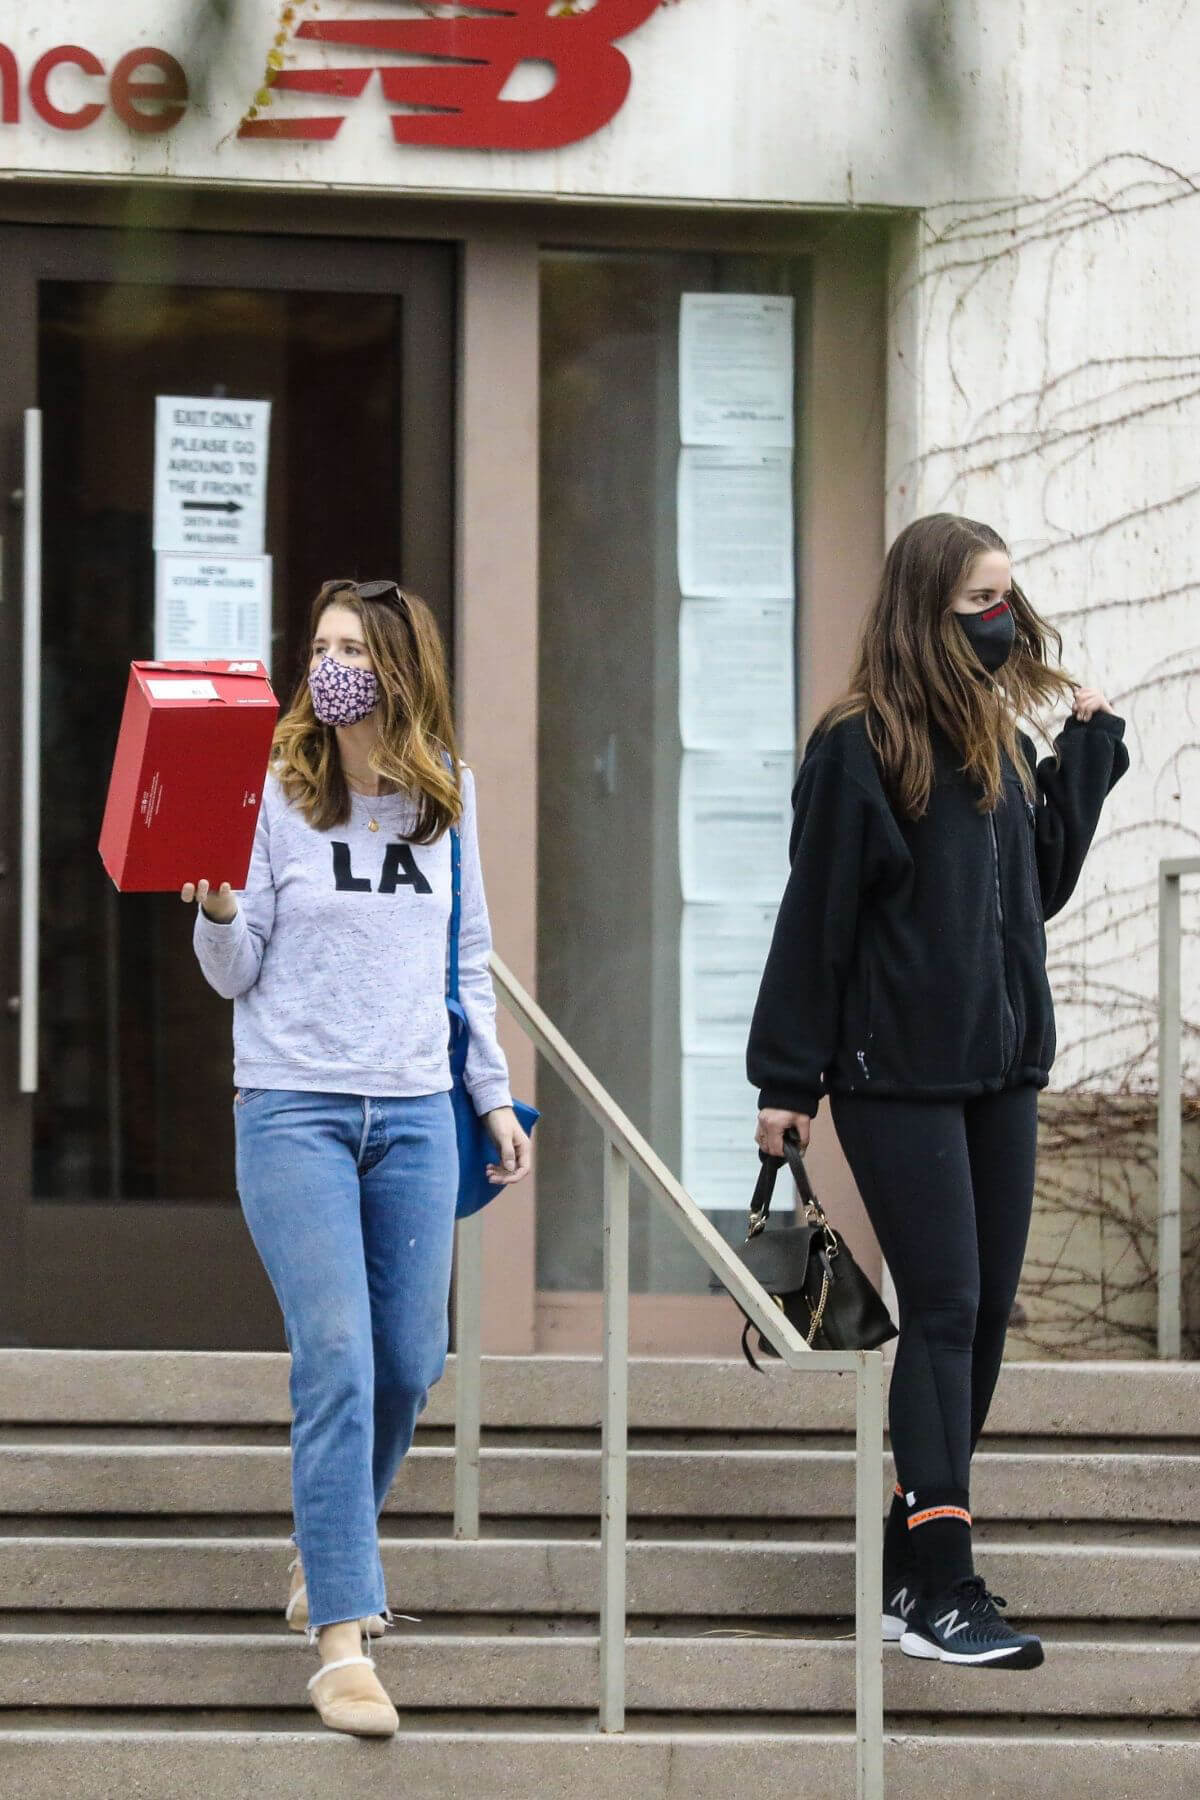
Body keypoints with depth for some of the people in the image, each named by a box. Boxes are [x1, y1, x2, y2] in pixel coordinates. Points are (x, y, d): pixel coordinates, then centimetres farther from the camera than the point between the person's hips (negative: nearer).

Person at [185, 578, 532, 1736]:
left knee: (408, 1365, 7)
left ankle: (326, 1555, 33)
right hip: (294, 1108, -4)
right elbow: (234, 976, -2)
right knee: (337, 1361, -13)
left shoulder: (447, 795, 7)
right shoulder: (278, 792, -4)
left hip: (414, 1112, 4)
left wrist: (492, 1095, 16)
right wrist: (216, 909, -22)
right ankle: (341, 1640, -14)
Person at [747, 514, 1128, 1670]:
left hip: (999, 1070, 7)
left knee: (983, 1313, 6)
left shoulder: (998, 739, 11)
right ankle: (937, 1592, -12)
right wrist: (786, 1080, -9)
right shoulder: (859, 749, -11)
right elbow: (815, 917, -9)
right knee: (944, 1312, -11)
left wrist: (1088, 750, 9)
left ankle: (913, 1565, 14)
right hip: (898, 1074, -7)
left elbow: (1041, 885, 15)